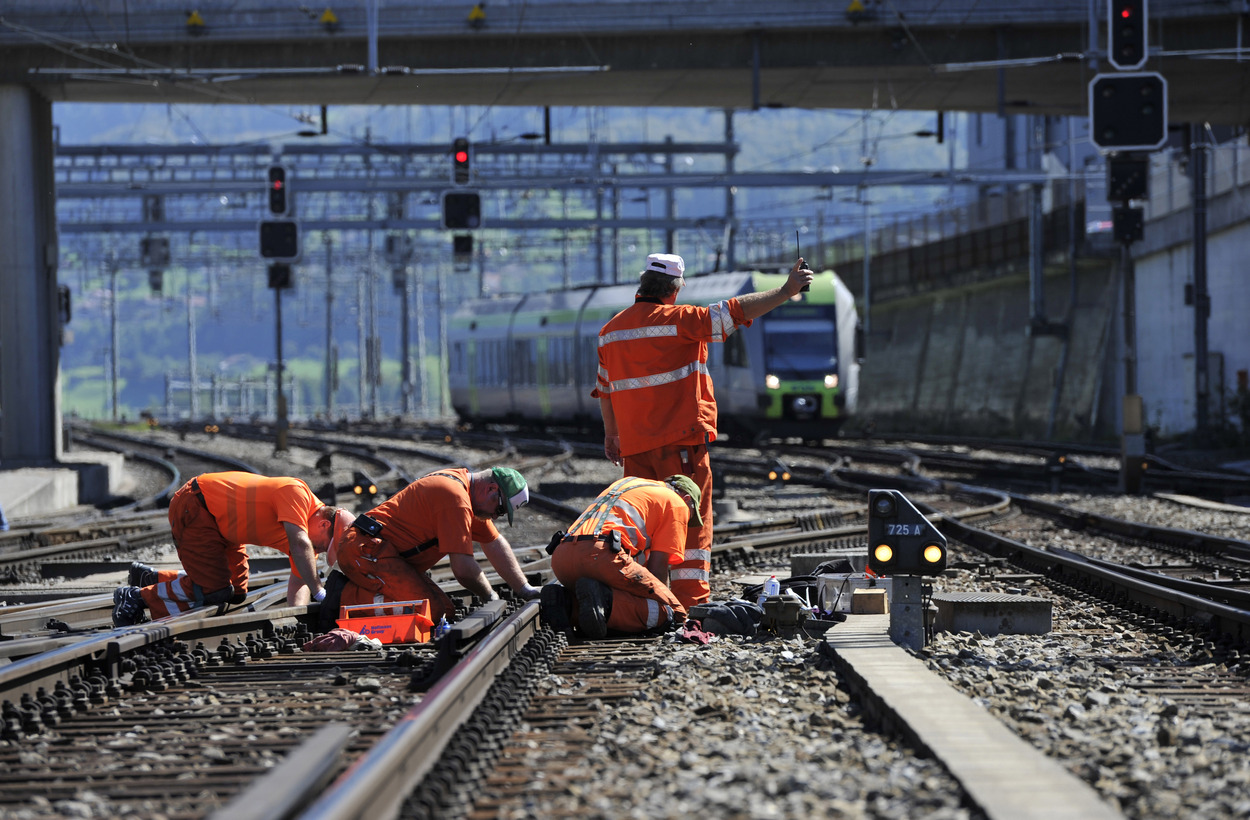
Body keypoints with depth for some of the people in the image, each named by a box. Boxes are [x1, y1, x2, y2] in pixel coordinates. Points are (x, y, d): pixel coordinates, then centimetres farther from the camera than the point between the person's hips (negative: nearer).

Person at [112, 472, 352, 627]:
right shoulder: (296, 493, -25)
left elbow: (299, 579, 4)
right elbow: (300, 544, -37)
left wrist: (297, 608, -16)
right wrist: (319, 593, -36)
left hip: (221, 522, 10)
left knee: (235, 593, 12)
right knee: (215, 592, -16)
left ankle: (150, 578, 25)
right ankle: (138, 597, -2)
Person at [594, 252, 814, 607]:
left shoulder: (611, 330, 12)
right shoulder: (677, 320, -9)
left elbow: (605, 389, 21)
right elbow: (734, 312, -12)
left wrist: (611, 434, 31)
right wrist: (785, 291, -7)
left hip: (635, 446, 6)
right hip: (681, 440, -6)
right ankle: (691, 602, -6)